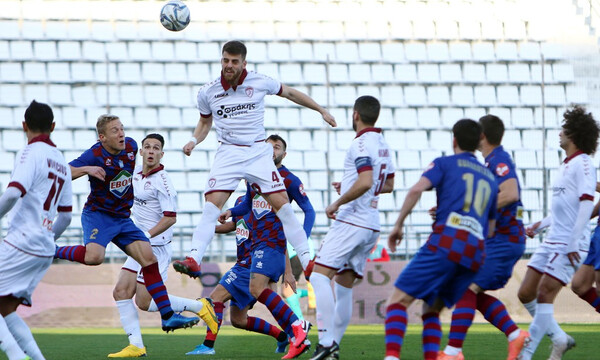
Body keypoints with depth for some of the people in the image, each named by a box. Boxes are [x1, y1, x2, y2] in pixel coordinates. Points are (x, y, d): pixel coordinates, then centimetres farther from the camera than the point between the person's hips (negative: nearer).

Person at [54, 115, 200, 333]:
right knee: (94, 256, -33)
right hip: (97, 215, -6)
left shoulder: (131, 146, 0)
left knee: (149, 259, -4)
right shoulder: (95, 155, -18)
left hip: (123, 218, 6)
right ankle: (52, 251, -6)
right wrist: (87, 169, -39)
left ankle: (168, 316, -2)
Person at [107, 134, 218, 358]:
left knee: (144, 302, -7)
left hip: (156, 247, -8)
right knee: (121, 292, -3)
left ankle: (199, 307, 6)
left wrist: (145, 236, -26)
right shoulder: (137, 173, 10)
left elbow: (170, 218, -21)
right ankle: (136, 346, -2)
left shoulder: (161, 180, -15)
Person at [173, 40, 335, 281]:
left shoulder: (260, 82, -3)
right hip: (228, 154, 1)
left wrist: (321, 110, 19)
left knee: (282, 205, -9)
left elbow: (290, 93, 15)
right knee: (211, 206, -17)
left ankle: (307, 261, -5)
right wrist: (194, 141, -2)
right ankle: (193, 260, -22)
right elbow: (205, 122, 18)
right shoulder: (208, 92, 1)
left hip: (258, 152, -1)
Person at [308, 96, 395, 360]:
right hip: (370, 226, 9)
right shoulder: (382, 144, 15)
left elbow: (365, 182, -27)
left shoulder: (361, 144, -13)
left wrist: (337, 203, -16)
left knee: (319, 274, -14)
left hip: (351, 222, -9)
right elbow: (388, 185, 27)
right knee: (344, 285, 13)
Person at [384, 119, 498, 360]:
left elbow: (417, 189, -8)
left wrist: (399, 225, -1)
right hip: (475, 253, 6)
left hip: (446, 243, -6)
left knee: (398, 300, -6)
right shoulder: (490, 178, 28)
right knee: (431, 310, 17)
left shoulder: (444, 164, 11)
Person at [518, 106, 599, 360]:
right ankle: (559, 339, 19)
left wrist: (574, 242, -24)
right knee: (526, 294, 6)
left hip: (570, 244, -10)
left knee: (545, 295, -12)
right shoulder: (566, 165, 17)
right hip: (552, 241, 10)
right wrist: (542, 224, 17)